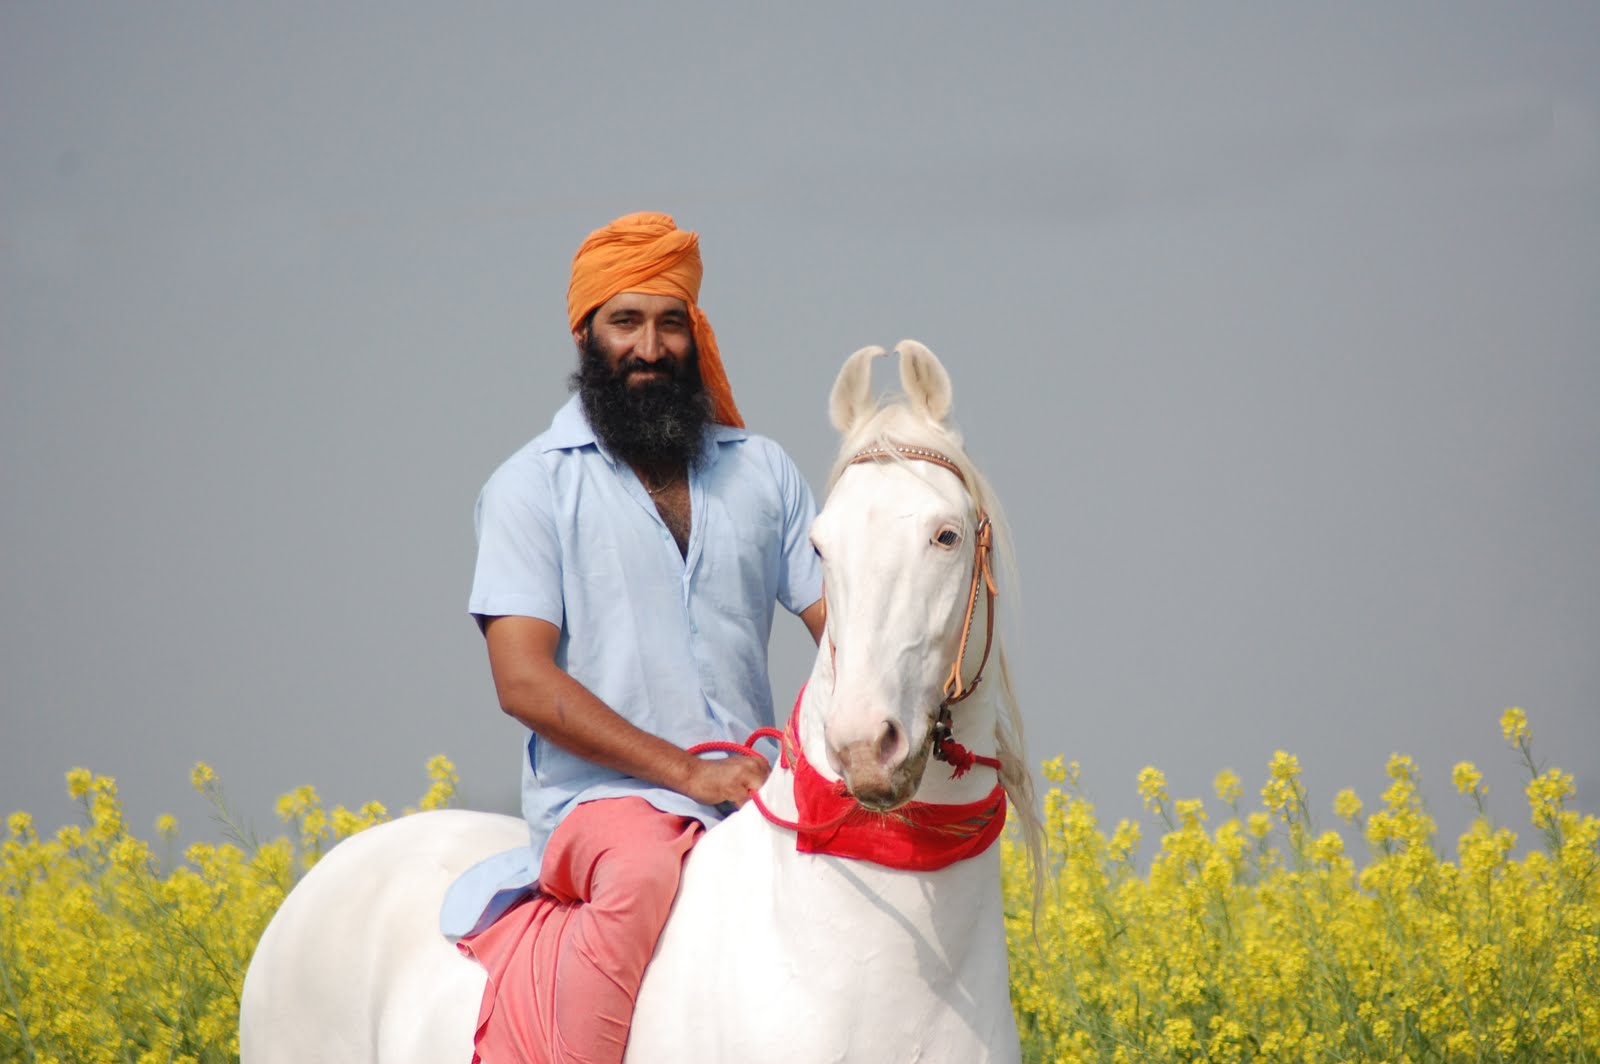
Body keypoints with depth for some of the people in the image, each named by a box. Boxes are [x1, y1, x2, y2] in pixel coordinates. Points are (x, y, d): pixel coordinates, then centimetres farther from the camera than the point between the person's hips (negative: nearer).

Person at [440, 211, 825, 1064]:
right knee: (645, 875, -37)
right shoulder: (532, 488, 2)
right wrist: (684, 770, -16)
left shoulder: (760, 470, 15)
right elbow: (523, 681, -7)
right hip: (605, 799, -5)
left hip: (752, 797, 5)